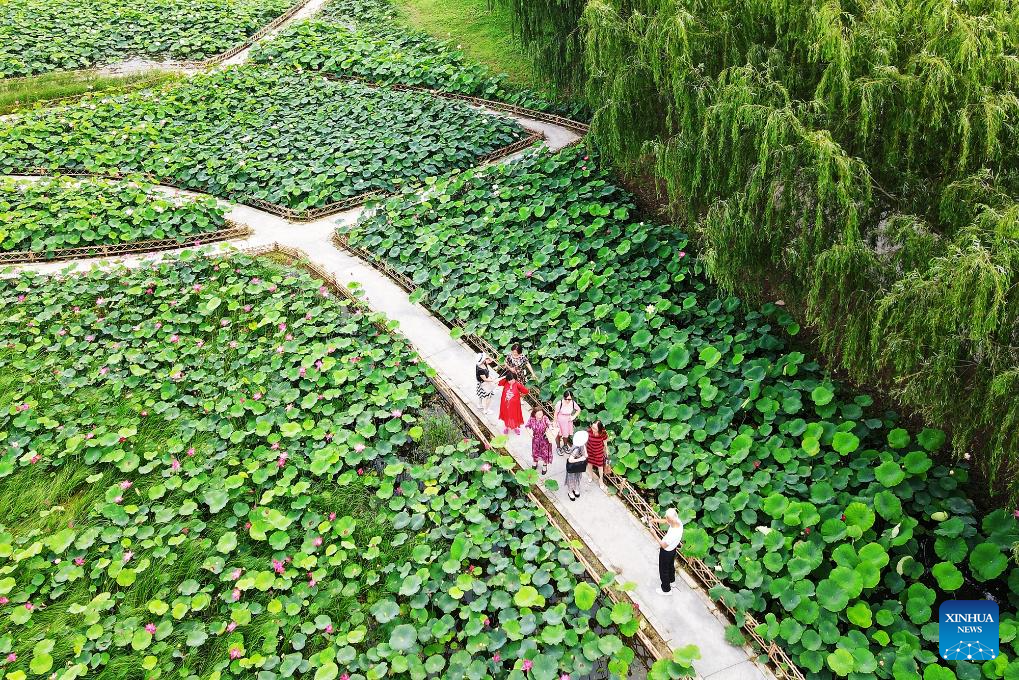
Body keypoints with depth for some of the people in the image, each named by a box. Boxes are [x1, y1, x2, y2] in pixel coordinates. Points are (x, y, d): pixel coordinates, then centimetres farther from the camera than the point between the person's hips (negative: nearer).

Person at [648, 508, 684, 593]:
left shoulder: (673, 534, -44)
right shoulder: (678, 522, -23)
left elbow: (663, 545, -29)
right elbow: (664, 521, -3)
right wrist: (654, 520, -14)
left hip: (666, 552, -7)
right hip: (672, 548, 7)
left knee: (664, 570, 19)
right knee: (670, 565, 33)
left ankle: (666, 589, 40)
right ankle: (672, 581, 59)